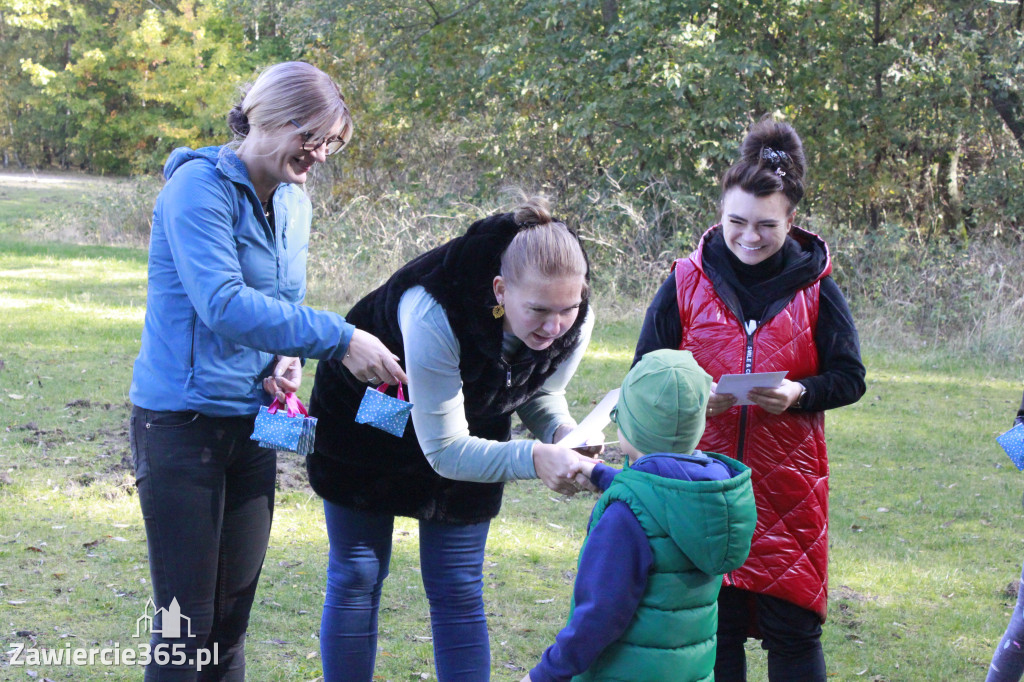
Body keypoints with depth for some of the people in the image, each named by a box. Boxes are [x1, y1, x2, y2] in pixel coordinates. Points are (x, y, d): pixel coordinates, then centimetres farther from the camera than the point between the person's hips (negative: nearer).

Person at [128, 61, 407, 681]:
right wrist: (337, 338, -27)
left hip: (253, 421, 7)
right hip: (183, 421, -7)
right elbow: (222, 304, -26)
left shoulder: (294, 203, 10)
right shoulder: (200, 186, -15)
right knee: (188, 625, -5)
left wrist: (288, 358, -3)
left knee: (233, 614, 10)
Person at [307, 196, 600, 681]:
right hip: (367, 422, -4)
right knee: (355, 579, 5)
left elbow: (541, 393, -3)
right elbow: (443, 450, -36)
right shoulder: (434, 313, -43)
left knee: (458, 594, 2)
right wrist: (533, 459, -49)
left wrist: (561, 429, -27)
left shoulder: (573, 324, -27)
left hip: (467, 438, 4)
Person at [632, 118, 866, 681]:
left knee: (792, 629, 0)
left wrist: (798, 395, -17)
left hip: (788, 487, -1)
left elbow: (850, 377, 2)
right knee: (714, 626, 5)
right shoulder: (688, 282, 1)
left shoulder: (814, 287, 0)